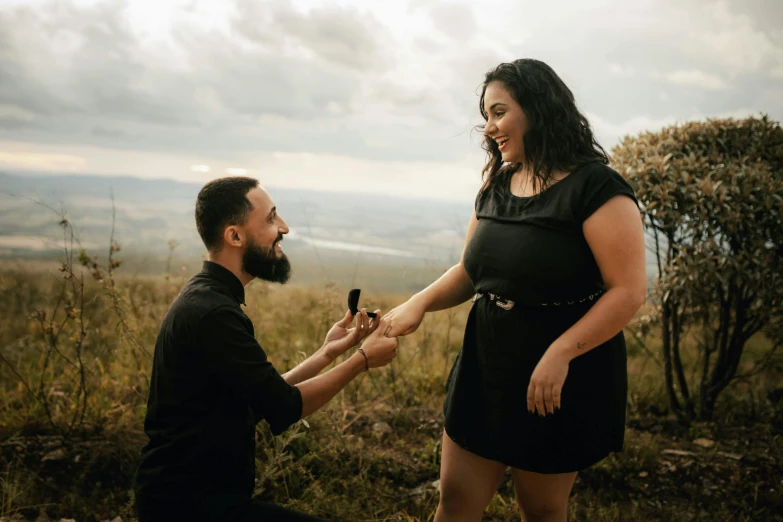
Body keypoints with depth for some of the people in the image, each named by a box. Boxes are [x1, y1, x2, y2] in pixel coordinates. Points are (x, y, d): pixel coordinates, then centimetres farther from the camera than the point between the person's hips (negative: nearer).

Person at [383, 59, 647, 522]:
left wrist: (560, 353, -28)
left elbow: (629, 290, -19)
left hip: (560, 380, -6)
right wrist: (421, 302, -7)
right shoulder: (496, 186, 6)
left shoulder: (596, 187, -15)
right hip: (486, 370, 6)